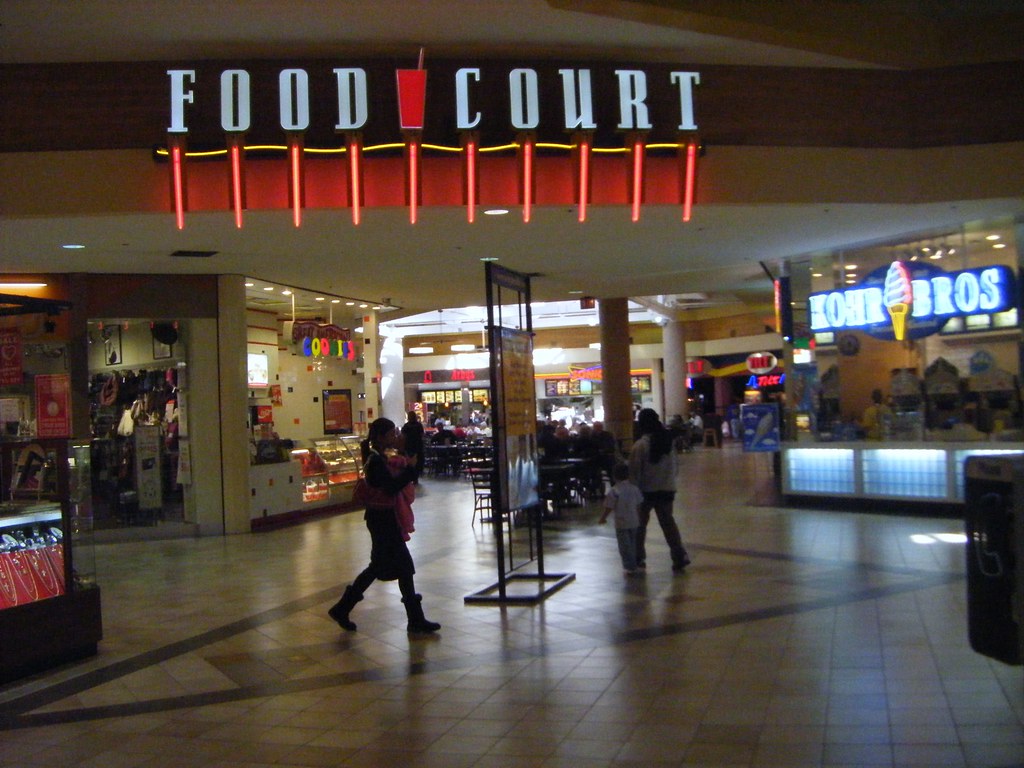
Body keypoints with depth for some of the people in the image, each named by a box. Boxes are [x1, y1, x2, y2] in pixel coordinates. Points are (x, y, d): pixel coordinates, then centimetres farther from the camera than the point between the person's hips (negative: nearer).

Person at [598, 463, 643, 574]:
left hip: (621, 523, -5)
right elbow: (638, 505, 7)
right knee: (632, 544, 18)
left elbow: (609, 508, -10)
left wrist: (603, 519, 5)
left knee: (624, 546, 3)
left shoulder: (614, 491, -15)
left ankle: (630, 567, 1)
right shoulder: (634, 489, -1)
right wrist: (639, 518, 22)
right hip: (634, 522, 5)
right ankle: (632, 565, 27)